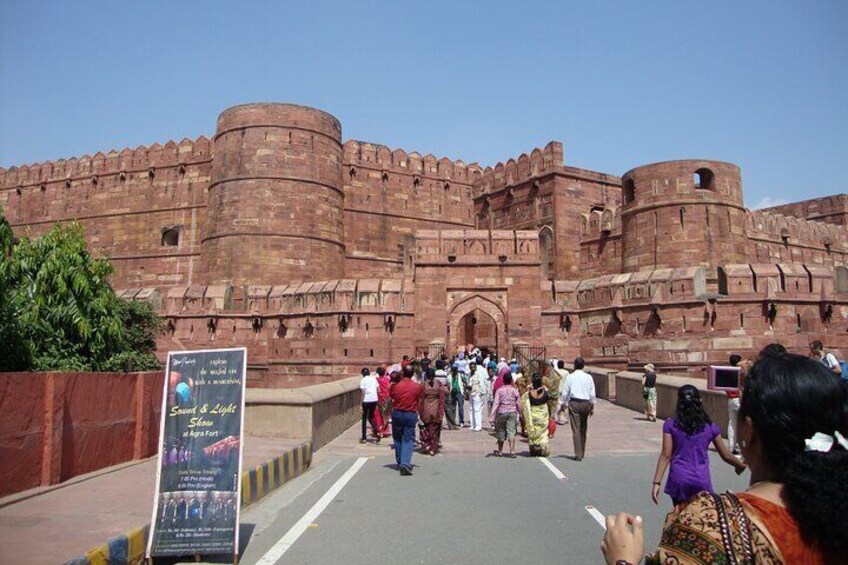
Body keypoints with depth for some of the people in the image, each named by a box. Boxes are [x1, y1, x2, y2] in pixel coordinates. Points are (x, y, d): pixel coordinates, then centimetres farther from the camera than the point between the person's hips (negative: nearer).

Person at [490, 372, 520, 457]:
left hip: (502, 412, 0)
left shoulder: (499, 390, -5)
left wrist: (492, 416, -10)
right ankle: (512, 451, -15)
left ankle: (500, 451, 23)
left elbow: (496, 403, -10)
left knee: (501, 432, 11)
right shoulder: (514, 390, 1)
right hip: (512, 412, 1)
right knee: (511, 431, -3)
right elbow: (519, 403, 3)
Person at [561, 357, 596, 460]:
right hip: (586, 403, 3)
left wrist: (564, 404, 9)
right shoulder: (588, 377, 2)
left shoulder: (570, 377, -3)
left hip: (574, 403, -3)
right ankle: (582, 453, 27)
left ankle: (578, 454, -6)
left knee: (576, 429, -2)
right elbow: (592, 393, 4)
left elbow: (565, 393, -2)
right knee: (583, 429, 16)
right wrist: (592, 406, 12)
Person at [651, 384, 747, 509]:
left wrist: (657, 482, -6)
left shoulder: (671, 424, -3)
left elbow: (666, 455, -8)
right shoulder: (709, 426, 2)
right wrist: (741, 465, 31)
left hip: (679, 480, -1)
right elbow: (726, 455, 11)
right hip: (702, 481, 1)